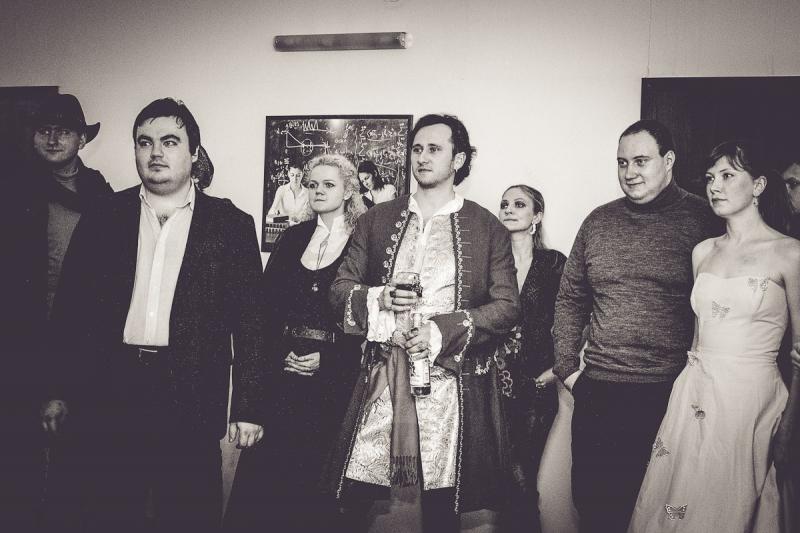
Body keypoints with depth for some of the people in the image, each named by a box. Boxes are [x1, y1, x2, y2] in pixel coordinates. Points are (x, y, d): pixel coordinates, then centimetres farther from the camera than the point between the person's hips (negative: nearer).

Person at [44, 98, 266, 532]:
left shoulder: (231, 225, 1)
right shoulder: (103, 218, 6)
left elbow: (249, 321, -2)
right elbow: (71, 309, 7)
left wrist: (248, 408, -5)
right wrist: (60, 392, 2)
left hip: (192, 399, -1)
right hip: (111, 394, 2)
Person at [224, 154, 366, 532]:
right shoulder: (292, 239, 11)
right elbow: (266, 303, 7)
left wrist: (327, 358, -12)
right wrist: (280, 352, -6)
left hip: (336, 372, -3)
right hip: (283, 367, 3)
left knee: (318, 464, 4)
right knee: (266, 460, 3)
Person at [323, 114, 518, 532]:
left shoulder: (487, 228, 5)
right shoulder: (376, 220, 11)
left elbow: (507, 306, 0)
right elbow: (340, 289, 11)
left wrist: (442, 332, -12)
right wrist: (379, 299, -10)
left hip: (450, 380, -1)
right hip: (380, 380, 2)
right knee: (357, 497, 3)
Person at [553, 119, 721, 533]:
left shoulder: (703, 220, -3)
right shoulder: (598, 222, 8)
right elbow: (570, 299, 13)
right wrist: (566, 368, 8)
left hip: (672, 394, -3)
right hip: (598, 392, 3)